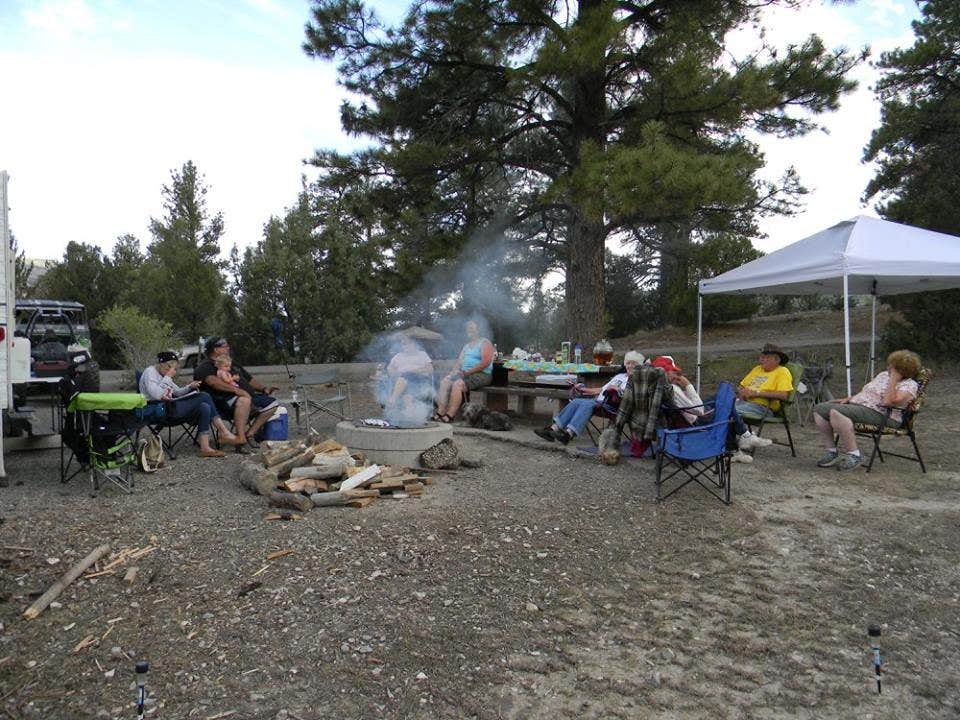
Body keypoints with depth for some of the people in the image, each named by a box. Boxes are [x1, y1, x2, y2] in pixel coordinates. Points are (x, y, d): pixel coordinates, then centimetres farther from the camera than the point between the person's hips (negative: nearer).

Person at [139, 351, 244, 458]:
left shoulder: (163, 374, 21)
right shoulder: (149, 372, -7)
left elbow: (177, 392, 26)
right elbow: (156, 395, -23)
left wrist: (190, 387, 6)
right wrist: (168, 377, -16)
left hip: (170, 407, 10)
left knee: (204, 407, -14)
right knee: (204, 397, -19)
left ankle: (205, 448, -18)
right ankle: (225, 434, -15)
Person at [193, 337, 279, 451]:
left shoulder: (232, 364, 29)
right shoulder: (205, 366, 0)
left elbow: (250, 379, 30)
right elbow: (212, 381, -22)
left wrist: (264, 389, 12)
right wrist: (235, 389, -31)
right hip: (225, 399, -9)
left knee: (272, 403, 0)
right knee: (244, 400, -39)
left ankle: (249, 434, -2)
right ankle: (241, 441, -40)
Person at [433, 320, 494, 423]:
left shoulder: (485, 343, -2)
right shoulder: (466, 346, 24)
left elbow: (486, 362, -16)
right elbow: (459, 361, 20)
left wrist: (468, 372, -16)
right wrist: (454, 371, -3)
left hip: (481, 375, -8)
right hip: (465, 373, 8)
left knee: (458, 383, -31)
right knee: (444, 381, -12)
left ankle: (450, 416, -32)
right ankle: (441, 412, -22)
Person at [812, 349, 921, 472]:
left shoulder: (909, 385, -4)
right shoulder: (884, 374, 21)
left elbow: (889, 401, -22)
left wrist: (893, 379, -15)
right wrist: (849, 399, 8)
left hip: (881, 415, -9)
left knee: (836, 412, -33)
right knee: (819, 409, -8)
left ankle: (853, 455, -24)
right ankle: (831, 451, -4)